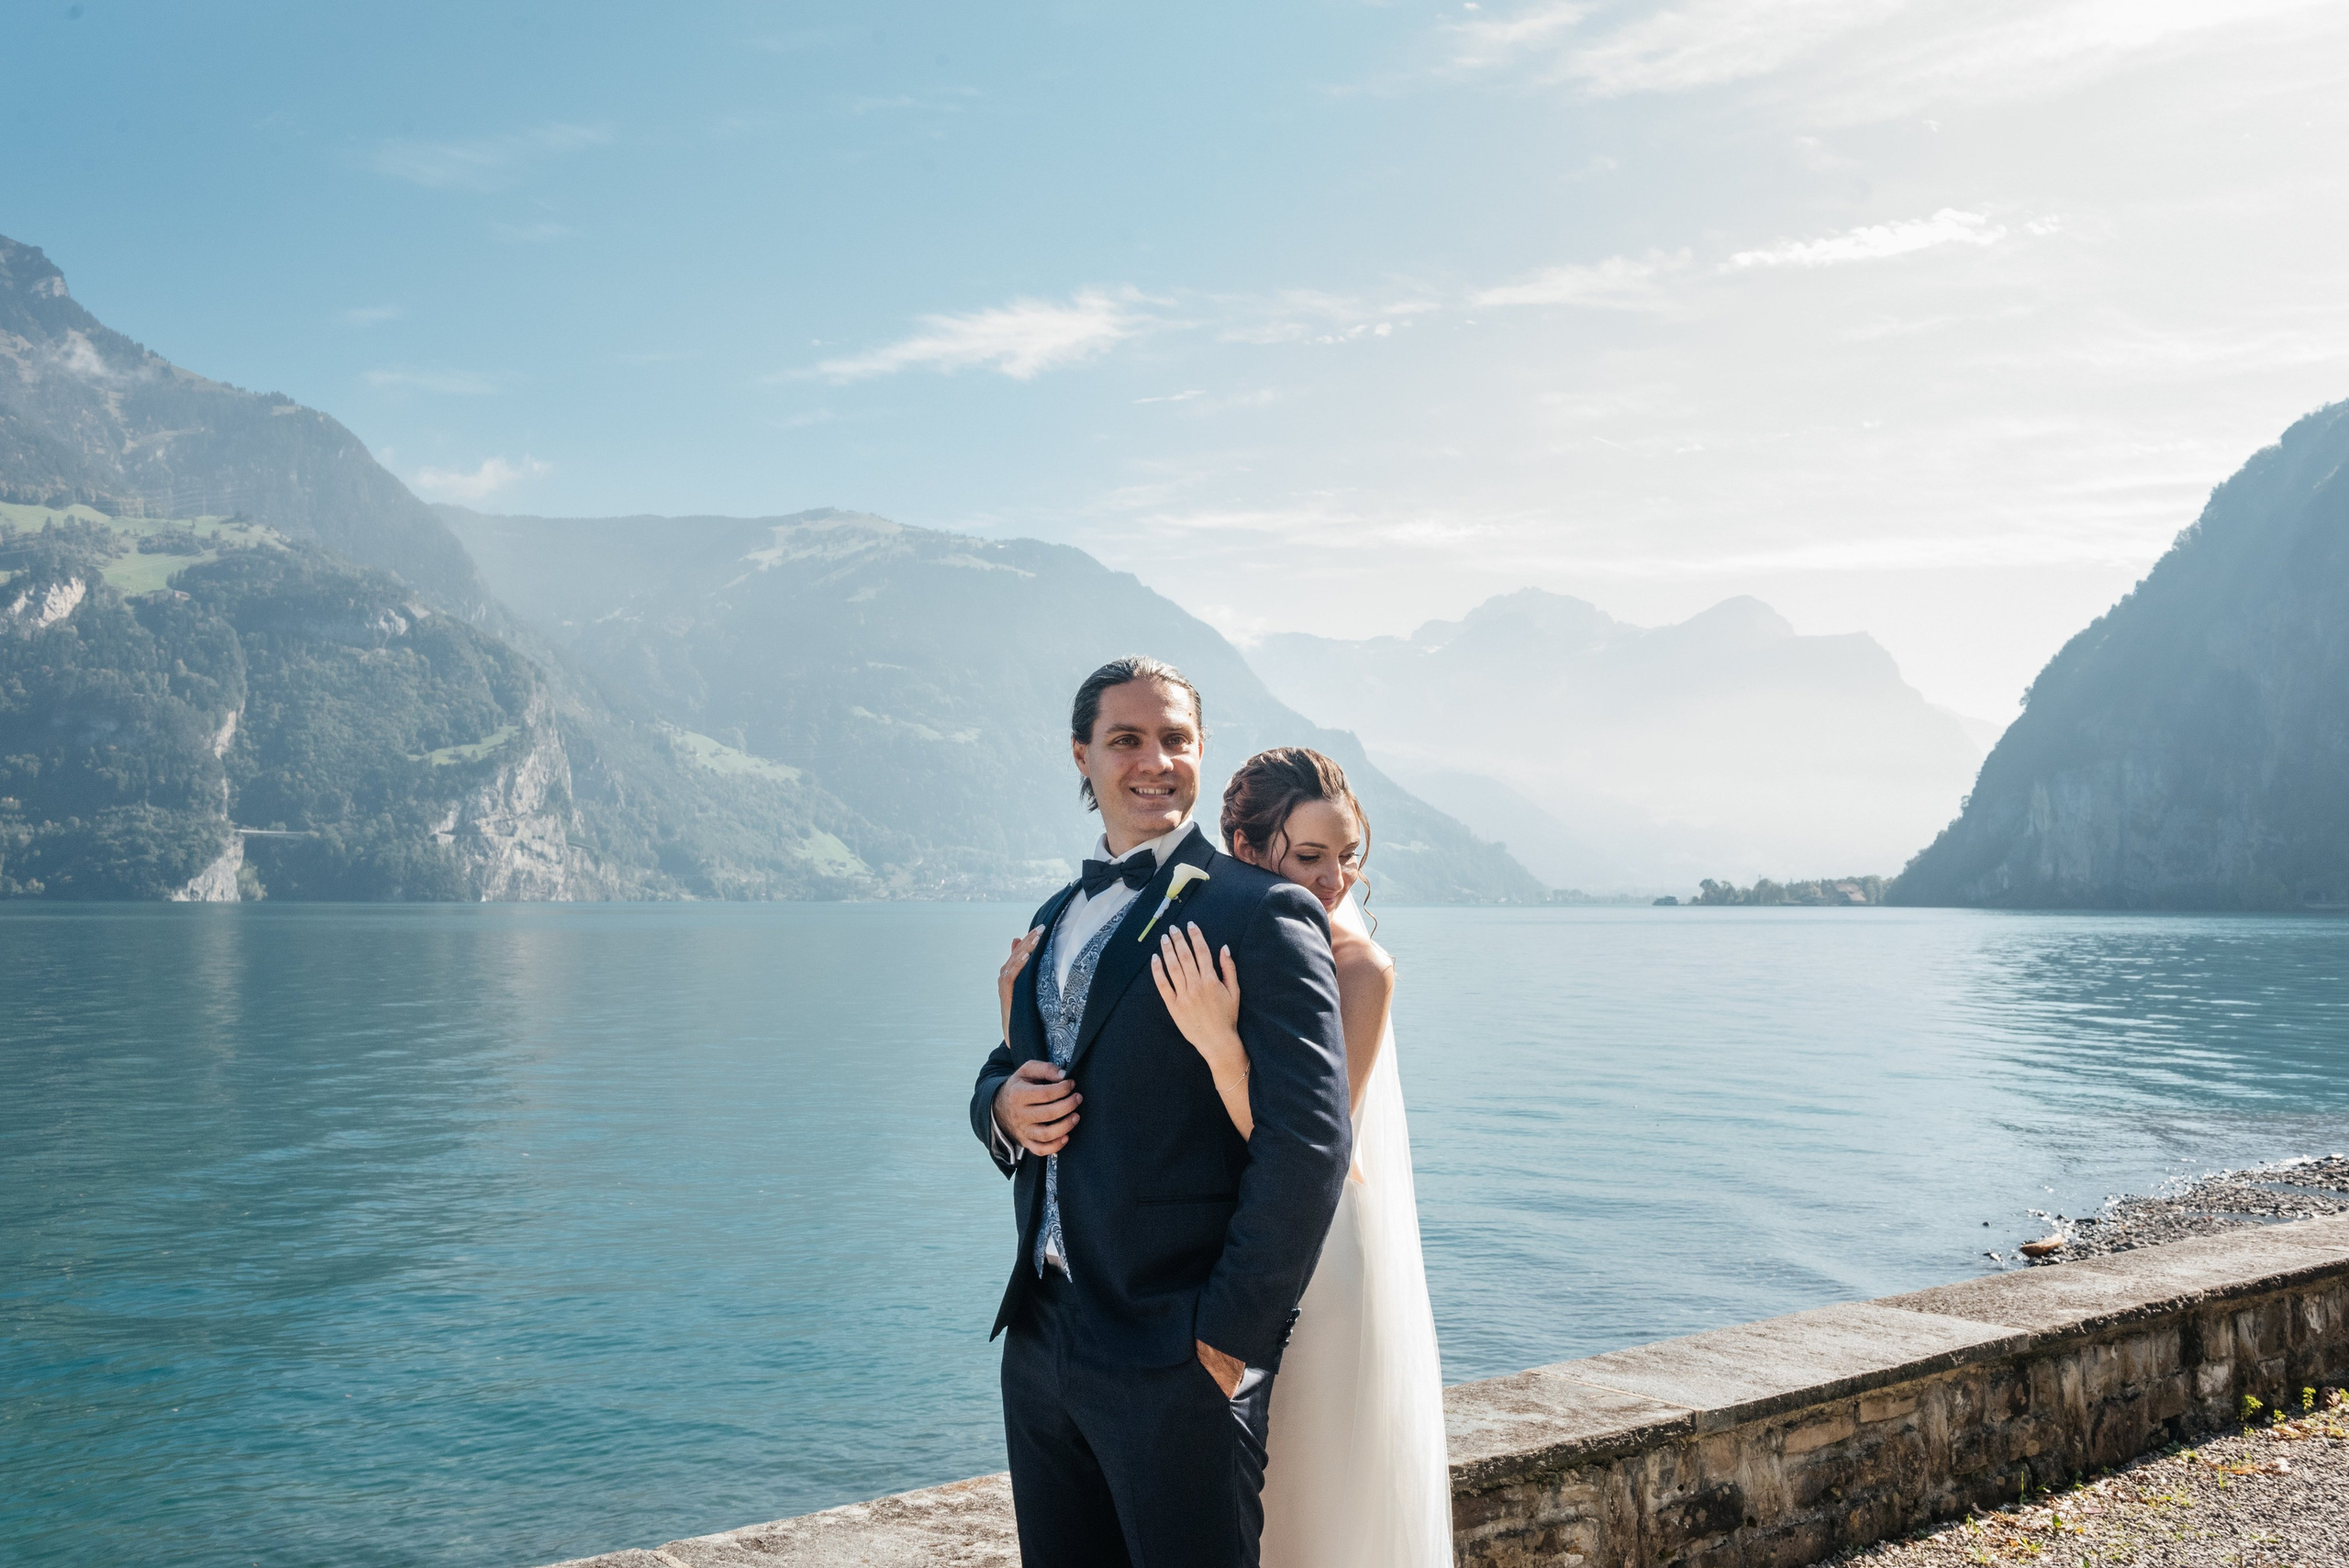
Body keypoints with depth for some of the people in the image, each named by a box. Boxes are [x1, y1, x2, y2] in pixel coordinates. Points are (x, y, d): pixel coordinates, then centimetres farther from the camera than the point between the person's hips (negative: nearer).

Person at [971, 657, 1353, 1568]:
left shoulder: (1262, 913, -10)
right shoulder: (1056, 919, 14)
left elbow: (1308, 1142, -16)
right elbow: (1001, 1075, 22)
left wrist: (1228, 1339, -16)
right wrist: (1003, 1104, -2)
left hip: (1177, 1360, -7)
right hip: (1039, 1340, 7)